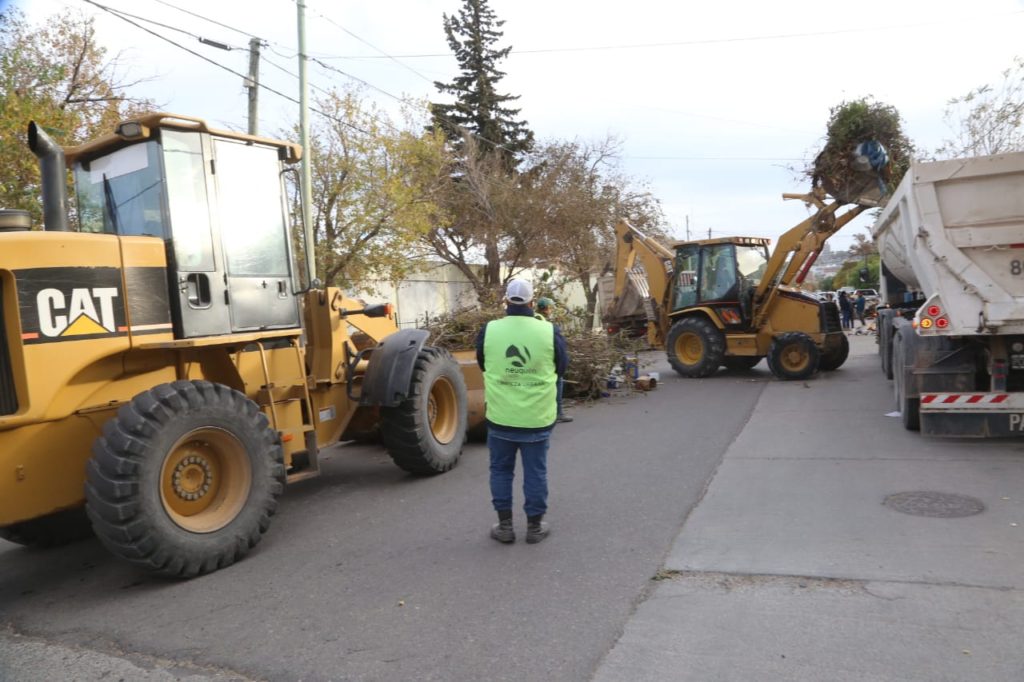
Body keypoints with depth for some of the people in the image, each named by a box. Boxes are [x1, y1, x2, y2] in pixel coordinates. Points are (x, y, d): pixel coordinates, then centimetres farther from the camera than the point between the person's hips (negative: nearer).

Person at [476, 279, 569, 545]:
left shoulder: (489, 331, -8)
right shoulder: (549, 331, -10)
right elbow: (562, 367, 7)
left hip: (500, 417, 1)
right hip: (537, 418, 0)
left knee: (501, 470, 16)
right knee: (535, 472, 12)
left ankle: (505, 526, 23)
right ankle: (535, 526, 22)